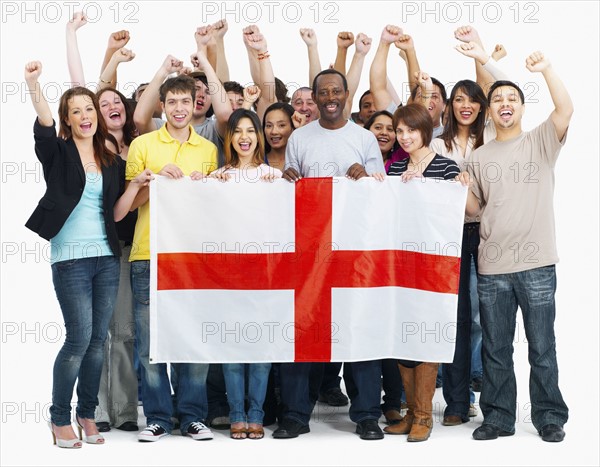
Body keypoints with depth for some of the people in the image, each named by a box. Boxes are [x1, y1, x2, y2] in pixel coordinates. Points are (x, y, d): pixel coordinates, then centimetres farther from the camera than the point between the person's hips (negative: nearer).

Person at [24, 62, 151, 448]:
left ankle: (87, 414, 19)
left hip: (106, 258, 5)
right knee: (80, 338, -9)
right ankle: (60, 418, 6)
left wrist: (136, 184, -3)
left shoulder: (111, 162, 13)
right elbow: (44, 125, -21)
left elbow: (116, 213, 11)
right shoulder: (58, 153, 1)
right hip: (71, 258, -5)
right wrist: (34, 85, -36)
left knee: (99, 340, 6)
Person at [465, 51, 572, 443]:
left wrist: (547, 69, -26)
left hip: (537, 264, -3)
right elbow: (472, 208, 13)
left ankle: (550, 417, 14)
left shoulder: (541, 142, 4)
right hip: (492, 268, 3)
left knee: (542, 348, 3)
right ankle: (498, 417, 20)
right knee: (495, 349, 9)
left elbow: (566, 109, -15)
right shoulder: (479, 158, 12)